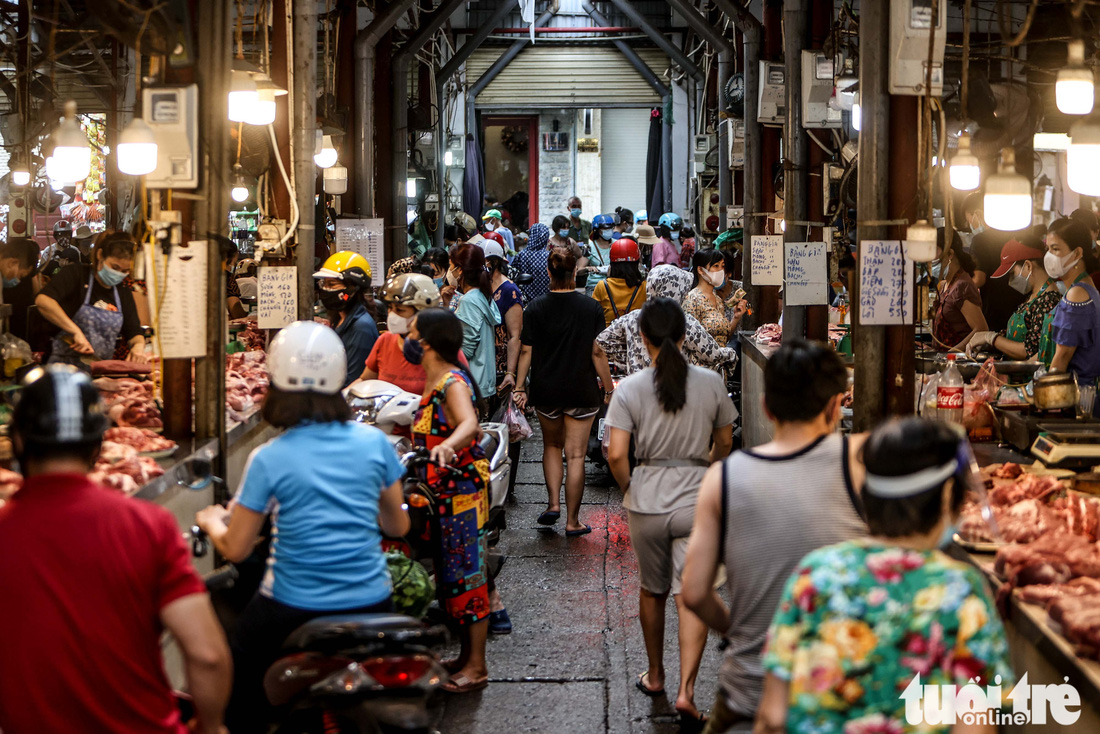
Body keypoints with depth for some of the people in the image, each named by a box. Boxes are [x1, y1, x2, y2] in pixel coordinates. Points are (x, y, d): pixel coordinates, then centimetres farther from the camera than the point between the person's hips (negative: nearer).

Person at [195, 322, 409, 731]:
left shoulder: (268, 460, -13)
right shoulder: (374, 443, -5)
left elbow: (235, 549, -5)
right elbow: (398, 526, 7)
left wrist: (211, 521, 15)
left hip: (295, 610, -3)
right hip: (372, 605, 3)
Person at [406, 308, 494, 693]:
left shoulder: (453, 382, -18)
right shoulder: (434, 382, 12)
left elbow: (469, 423, -38)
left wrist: (447, 445, -56)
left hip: (462, 491, -10)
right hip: (441, 491, 10)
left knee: (466, 574, -4)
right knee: (450, 574, 15)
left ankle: (477, 666, 4)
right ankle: (467, 656, 26)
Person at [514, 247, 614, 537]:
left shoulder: (536, 309, -5)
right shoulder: (591, 308, -8)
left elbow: (526, 351, -4)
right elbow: (598, 352, -7)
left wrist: (520, 387, 5)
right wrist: (608, 388, 2)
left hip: (546, 392, 1)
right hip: (582, 392, -1)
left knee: (552, 445, 24)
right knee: (576, 455, 3)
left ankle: (553, 503, 11)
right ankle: (572, 521, 6)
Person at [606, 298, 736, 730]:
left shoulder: (630, 389, -9)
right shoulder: (711, 384, -4)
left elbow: (616, 455, -13)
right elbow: (724, 445, 8)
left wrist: (629, 488, 6)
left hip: (647, 500, 0)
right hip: (697, 500, 0)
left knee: (652, 591, 19)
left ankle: (655, 676, 35)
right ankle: (686, 690, -12)